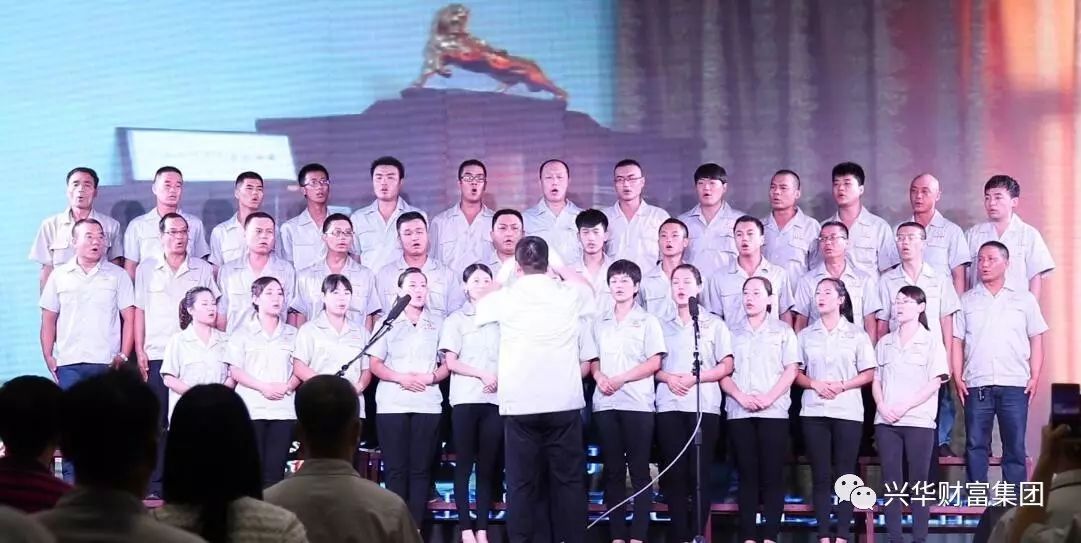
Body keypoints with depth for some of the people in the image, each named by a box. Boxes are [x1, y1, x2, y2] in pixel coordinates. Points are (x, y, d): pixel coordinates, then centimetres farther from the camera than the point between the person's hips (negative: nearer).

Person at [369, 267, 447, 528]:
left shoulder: (438, 323, 11)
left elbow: (448, 364, 9)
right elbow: (375, 364, 5)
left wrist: (431, 377, -10)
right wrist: (400, 378, -11)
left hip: (427, 404, 1)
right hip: (392, 404, -1)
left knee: (421, 468, -1)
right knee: (395, 468, -3)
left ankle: (415, 528, 0)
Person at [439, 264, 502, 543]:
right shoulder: (456, 319, 6)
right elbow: (451, 362, 0)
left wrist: (499, 378, -7)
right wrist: (482, 375, -11)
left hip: (495, 399, 2)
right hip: (465, 399, -2)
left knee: (488, 465, 2)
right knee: (464, 463, -2)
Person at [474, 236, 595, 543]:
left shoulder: (505, 298, 0)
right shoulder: (569, 294, 2)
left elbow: (479, 305, 24)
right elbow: (587, 287, 28)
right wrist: (558, 268, 37)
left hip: (520, 403, 0)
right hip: (564, 401, 1)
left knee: (521, 482, 2)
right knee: (568, 479, 4)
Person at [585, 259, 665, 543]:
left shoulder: (648, 321, 3)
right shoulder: (599, 323, 15)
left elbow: (655, 362, -4)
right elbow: (593, 360, 15)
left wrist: (621, 379, -13)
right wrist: (600, 377, -7)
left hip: (637, 403, -4)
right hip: (605, 403, 4)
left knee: (639, 470, -4)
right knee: (613, 470, 4)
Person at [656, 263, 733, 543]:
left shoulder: (714, 324, 9)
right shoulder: (662, 326, 15)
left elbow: (726, 366, 2)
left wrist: (694, 378, -10)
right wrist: (667, 377, -9)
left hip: (704, 406, -2)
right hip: (669, 406, 2)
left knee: (700, 471, -4)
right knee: (675, 471, -1)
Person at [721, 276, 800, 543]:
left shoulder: (783, 331, 10)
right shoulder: (732, 333, 15)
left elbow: (791, 370, 1)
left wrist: (769, 397, -13)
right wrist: (741, 397, -10)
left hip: (773, 411, -2)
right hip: (739, 412, 2)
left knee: (772, 474, -5)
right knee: (747, 473, 1)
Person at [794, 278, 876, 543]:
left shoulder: (857, 334, 4)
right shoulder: (806, 335, 10)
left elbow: (869, 374, 2)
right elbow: (796, 372, 9)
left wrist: (842, 386, -12)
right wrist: (814, 384, -10)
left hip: (847, 411, -2)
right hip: (814, 411, 2)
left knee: (844, 474, -1)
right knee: (820, 475, 0)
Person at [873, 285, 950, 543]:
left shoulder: (931, 341, 2)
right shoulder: (885, 342, 14)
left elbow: (935, 382, -5)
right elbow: (876, 380, 12)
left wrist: (904, 407, -13)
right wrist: (882, 406, -7)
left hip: (919, 421, -3)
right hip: (886, 421, 4)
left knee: (918, 481, -2)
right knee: (891, 481, 2)